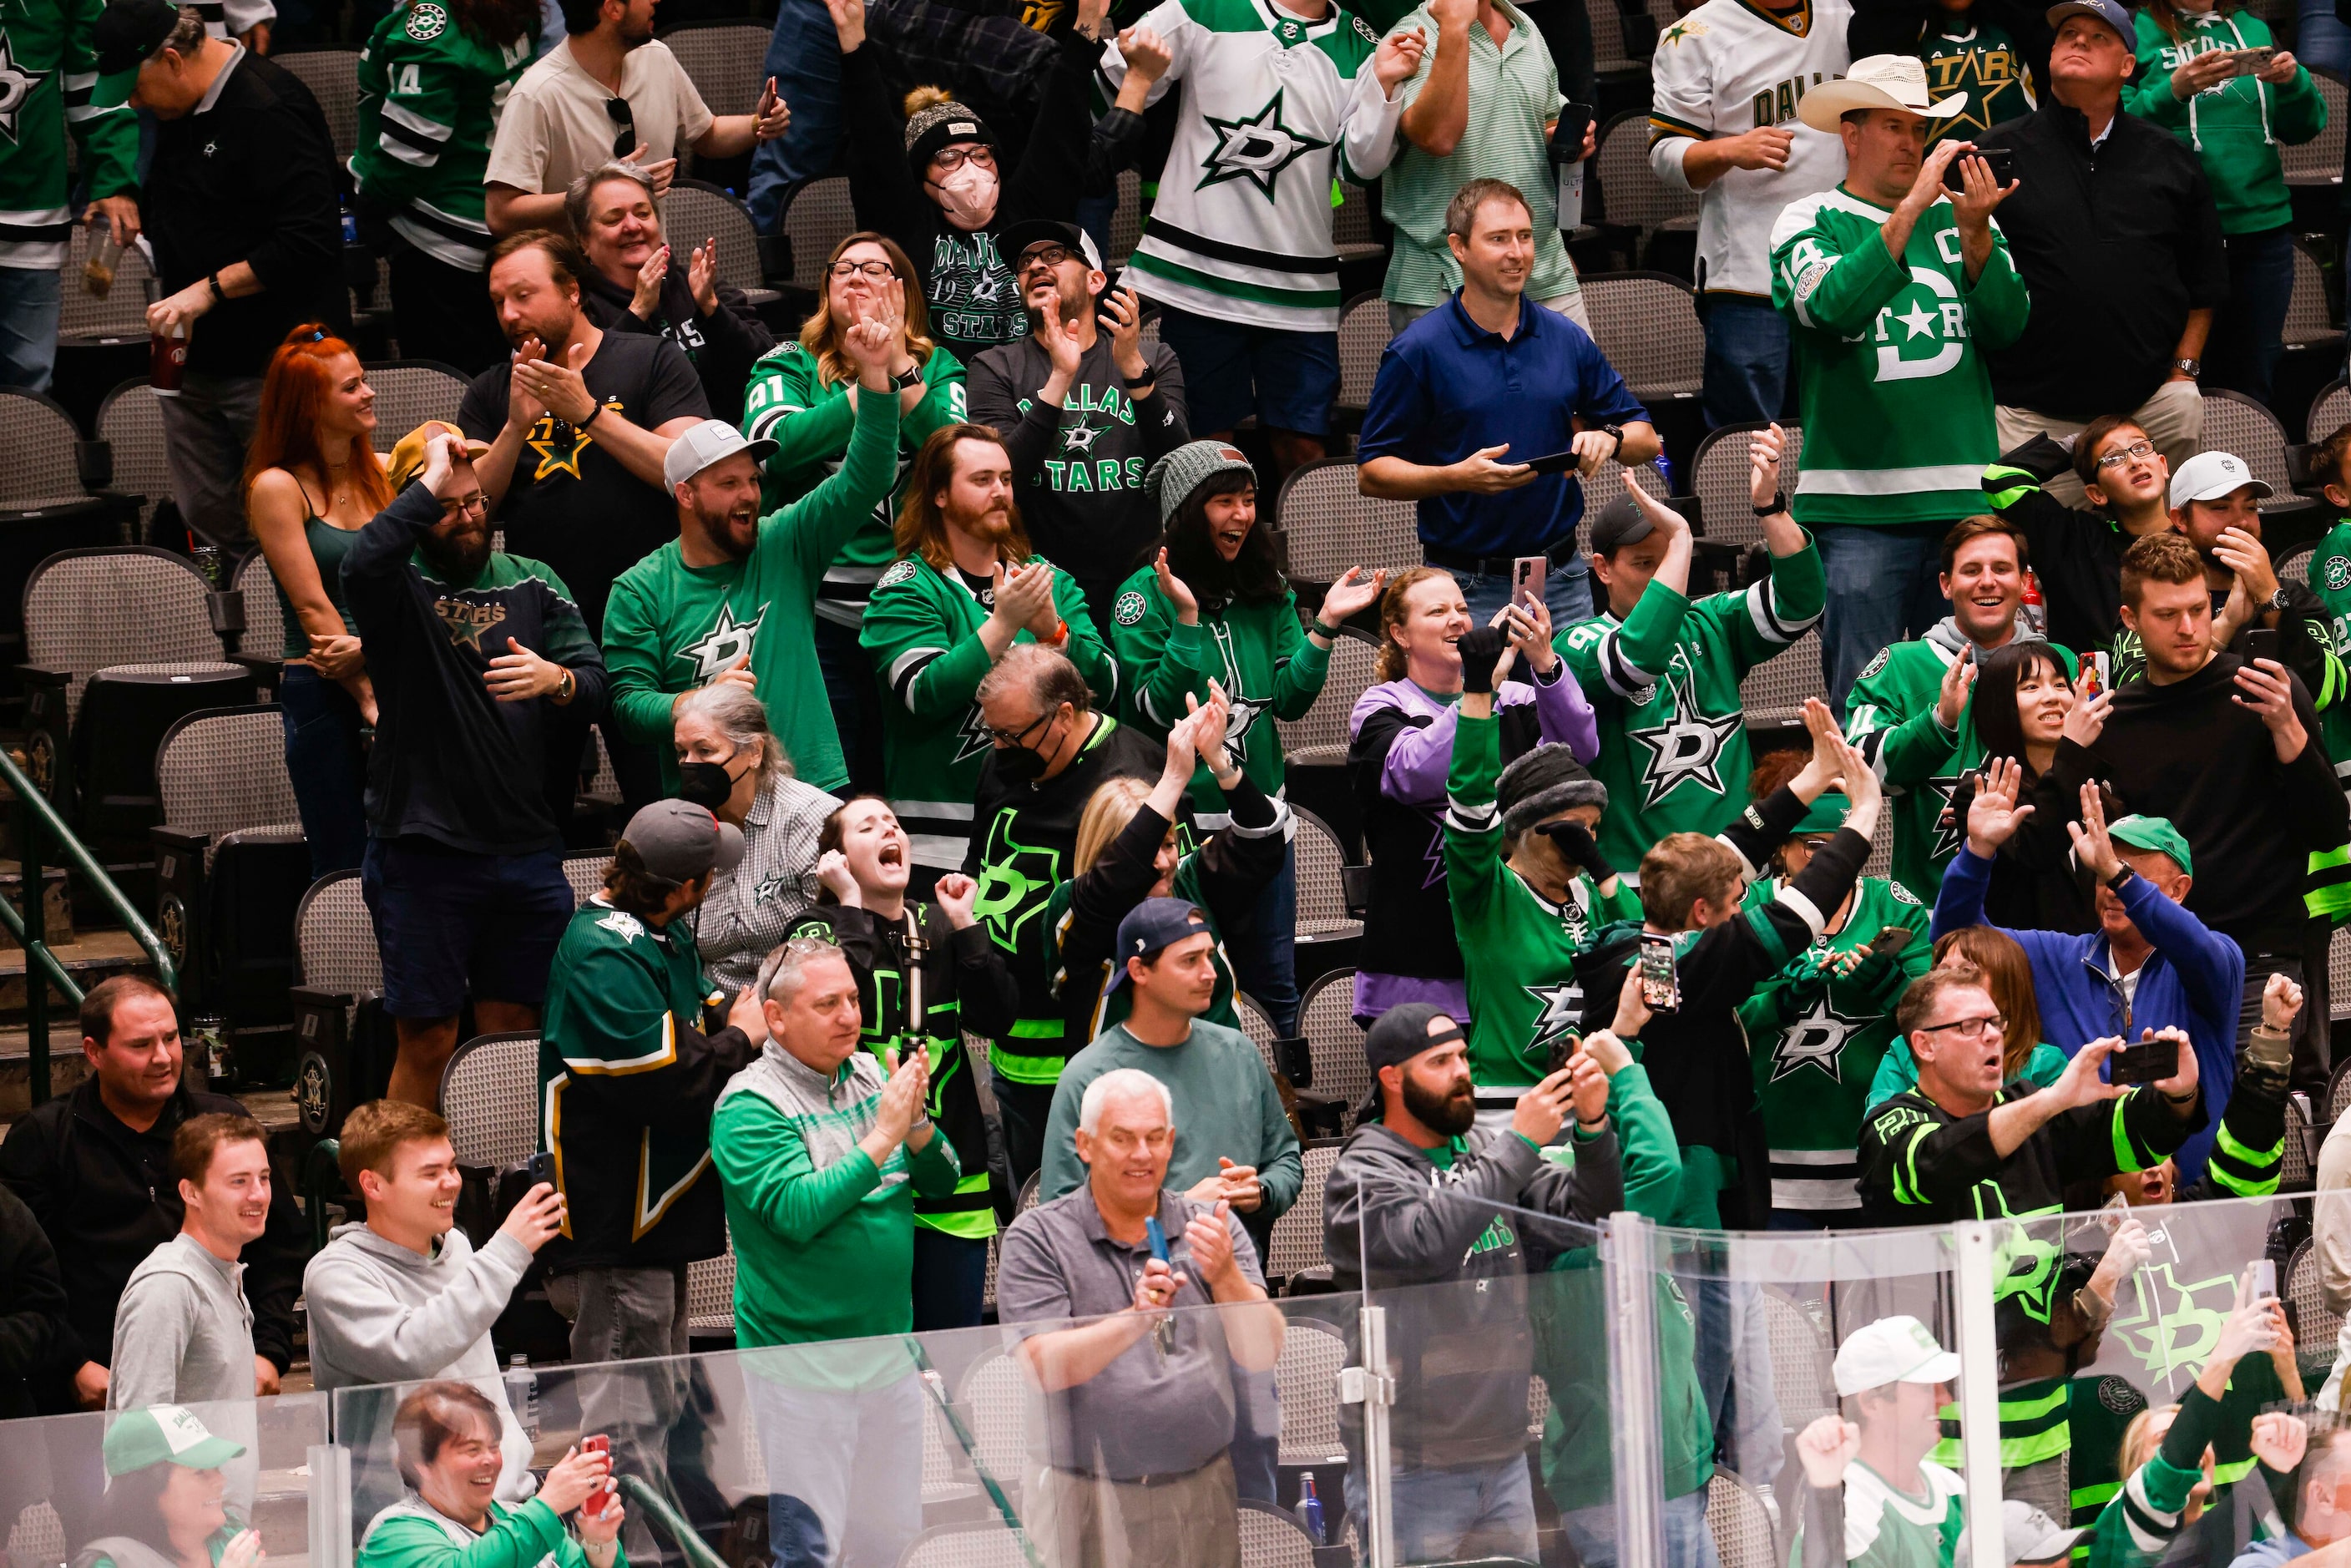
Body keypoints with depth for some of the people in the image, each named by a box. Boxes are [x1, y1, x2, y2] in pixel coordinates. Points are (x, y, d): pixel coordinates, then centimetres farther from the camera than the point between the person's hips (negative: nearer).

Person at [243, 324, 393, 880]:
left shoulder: (382, 473, 11)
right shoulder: (278, 488, -3)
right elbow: (313, 608, -8)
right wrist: (368, 699, -12)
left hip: (391, 678, 5)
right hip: (322, 691, -5)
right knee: (344, 869, -4)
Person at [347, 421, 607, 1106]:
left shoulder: (532, 584, 11)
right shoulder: (400, 588, -1)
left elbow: (597, 683, 4)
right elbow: (361, 564, -26)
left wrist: (557, 680, -19)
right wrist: (429, 483, -20)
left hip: (527, 849, 4)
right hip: (422, 853, -4)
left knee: (514, 1033, 11)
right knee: (427, 1042, -1)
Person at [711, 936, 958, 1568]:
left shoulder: (871, 1077, 7)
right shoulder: (749, 1105, -12)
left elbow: (943, 1179, 7)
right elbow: (798, 1212, -22)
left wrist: (916, 1124, -14)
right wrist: (882, 1138, -22)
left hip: (889, 1346, 6)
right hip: (805, 1365, -6)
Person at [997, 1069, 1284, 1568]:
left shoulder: (1211, 1225, 8)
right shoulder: (1037, 1239, 0)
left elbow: (1264, 1355, -2)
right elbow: (1045, 1367, -13)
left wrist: (1226, 1276, -21)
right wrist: (1134, 1320, -28)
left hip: (1205, 1494, 3)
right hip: (1094, 1507, -2)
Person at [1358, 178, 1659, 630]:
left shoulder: (1568, 340, 9)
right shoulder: (1418, 351, -4)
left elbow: (1646, 440, 14)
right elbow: (1372, 474, -6)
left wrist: (1609, 438, -9)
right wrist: (1458, 477, -21)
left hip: (1562, 584, 4)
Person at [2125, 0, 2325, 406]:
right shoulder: (2137, 33, 0)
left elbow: (2302, 128, 14)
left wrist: (2294, 83, -6)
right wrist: (2173, 92, -25)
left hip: (2261, 224, 4)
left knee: (2250, 383, 7)